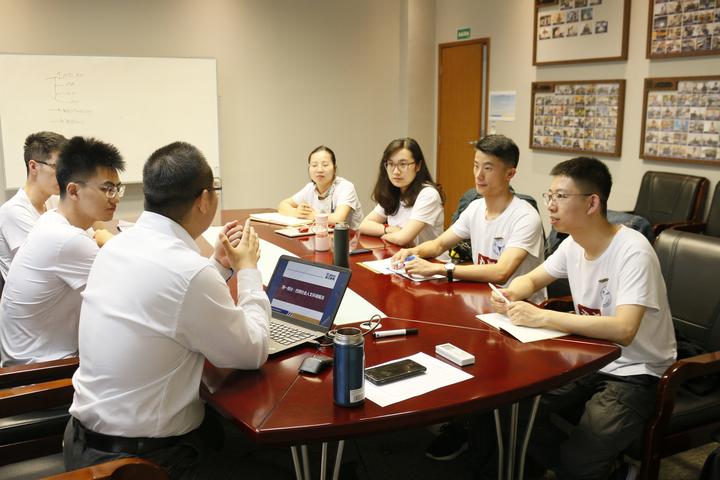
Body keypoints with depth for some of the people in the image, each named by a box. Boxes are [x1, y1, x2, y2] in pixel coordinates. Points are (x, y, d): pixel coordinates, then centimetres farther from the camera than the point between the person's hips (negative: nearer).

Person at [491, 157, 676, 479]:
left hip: (635, 374, -7)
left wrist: (541, 317, -35)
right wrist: (510, 294, -10)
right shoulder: (573, 245, -1)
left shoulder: (632, 252, -23)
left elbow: (623, 330, -35)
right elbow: (531, 280, 14)